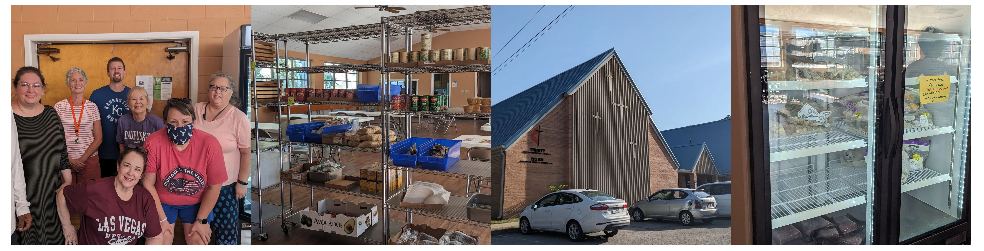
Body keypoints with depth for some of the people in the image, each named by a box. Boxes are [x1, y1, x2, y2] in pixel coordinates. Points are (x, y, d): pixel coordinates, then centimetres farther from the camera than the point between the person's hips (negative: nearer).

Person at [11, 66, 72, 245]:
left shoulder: (50, 114, 7)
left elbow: (62, 151, 12)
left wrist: (68, 181, 7)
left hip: (52, 194, 5)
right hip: (21, 196, -5)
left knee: (53, 237, 13)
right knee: (27, 238, 3)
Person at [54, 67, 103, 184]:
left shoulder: (92, 107, 5)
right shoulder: (59, 106, 3)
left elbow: (98, 138, 3)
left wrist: (82, 159, -7)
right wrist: (70, 160, -8)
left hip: (90, 160, 0)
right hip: (65, 160, 0)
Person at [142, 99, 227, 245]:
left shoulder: (210, 144, -22)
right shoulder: (153, 143, -23)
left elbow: (214, 186, -12)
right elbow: (148, 183, -14)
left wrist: (201, 221, -8)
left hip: (197, 202, 1)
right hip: (162, 201, 0)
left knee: (199, 242, -4)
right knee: (162, 242, -6)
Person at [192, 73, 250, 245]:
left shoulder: (239, 118, -10)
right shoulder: (196, 110, 3)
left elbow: (247, 152, -9)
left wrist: (242, 182, -10)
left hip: (225, 185, -4)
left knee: (226, 229, 1)